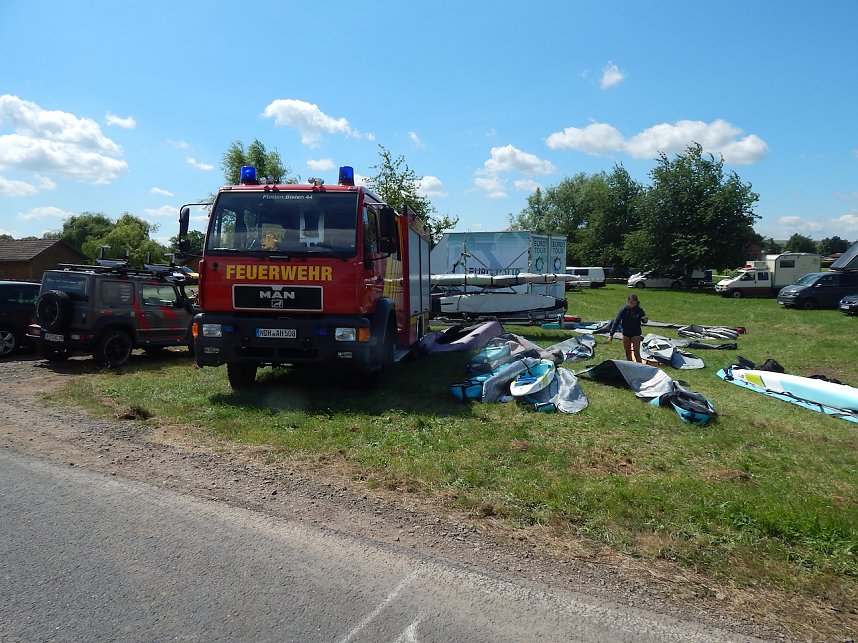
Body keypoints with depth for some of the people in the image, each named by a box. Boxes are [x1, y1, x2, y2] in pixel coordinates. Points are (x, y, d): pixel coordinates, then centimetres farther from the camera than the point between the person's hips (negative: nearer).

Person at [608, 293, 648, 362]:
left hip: (636, 334, -2)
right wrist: (611, 334, -16)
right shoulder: (623, 310, -11)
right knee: (628, 353, 12)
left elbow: (643, 321, 6)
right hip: (626, 334, 2)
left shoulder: (639, 310, -10)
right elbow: (616, 322, -11)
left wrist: (645, 320, -20)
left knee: (636, 353, -5)